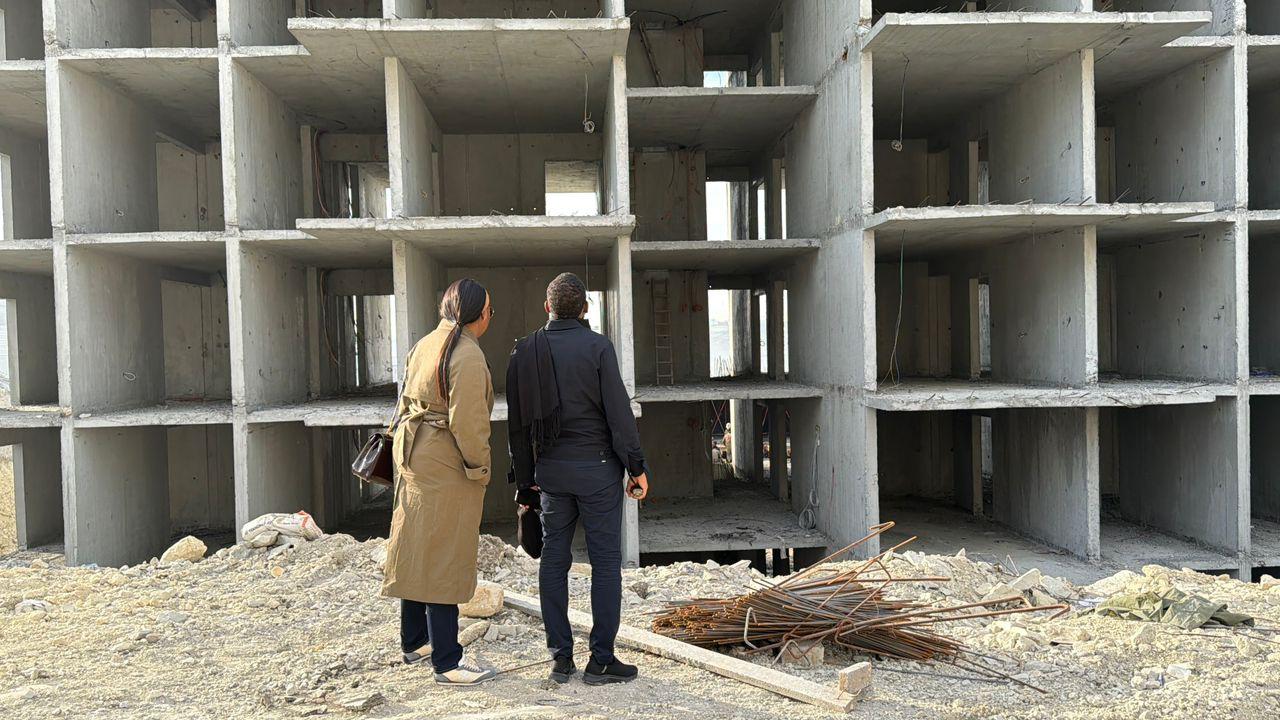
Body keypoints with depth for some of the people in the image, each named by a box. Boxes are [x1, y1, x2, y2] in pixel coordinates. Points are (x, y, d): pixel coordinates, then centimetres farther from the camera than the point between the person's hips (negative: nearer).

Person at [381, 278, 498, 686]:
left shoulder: (424, 346, 12)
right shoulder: (467, 356, -18)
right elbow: (467, 422, -22)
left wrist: (406, 451, 20)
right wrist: (480, 468, -11)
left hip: (415, 458, 9)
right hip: (447, 468, -9)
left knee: (417, 553, 17)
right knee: (444, 560, -3)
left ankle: (414, 643, 31)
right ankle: (447, 663, 5)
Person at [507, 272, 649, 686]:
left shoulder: (525, 352, 3)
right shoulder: (597, 346, -9)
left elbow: (518, 423, 7)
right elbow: (618, 412, -12)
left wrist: (524, 479, 15)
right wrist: (637, 467, -4)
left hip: (551, 469, 4)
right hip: (596, 466, -4)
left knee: (554, 559, 11)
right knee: (605, 560, 3)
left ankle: (560, 657, 15)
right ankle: (601, 660, 6)